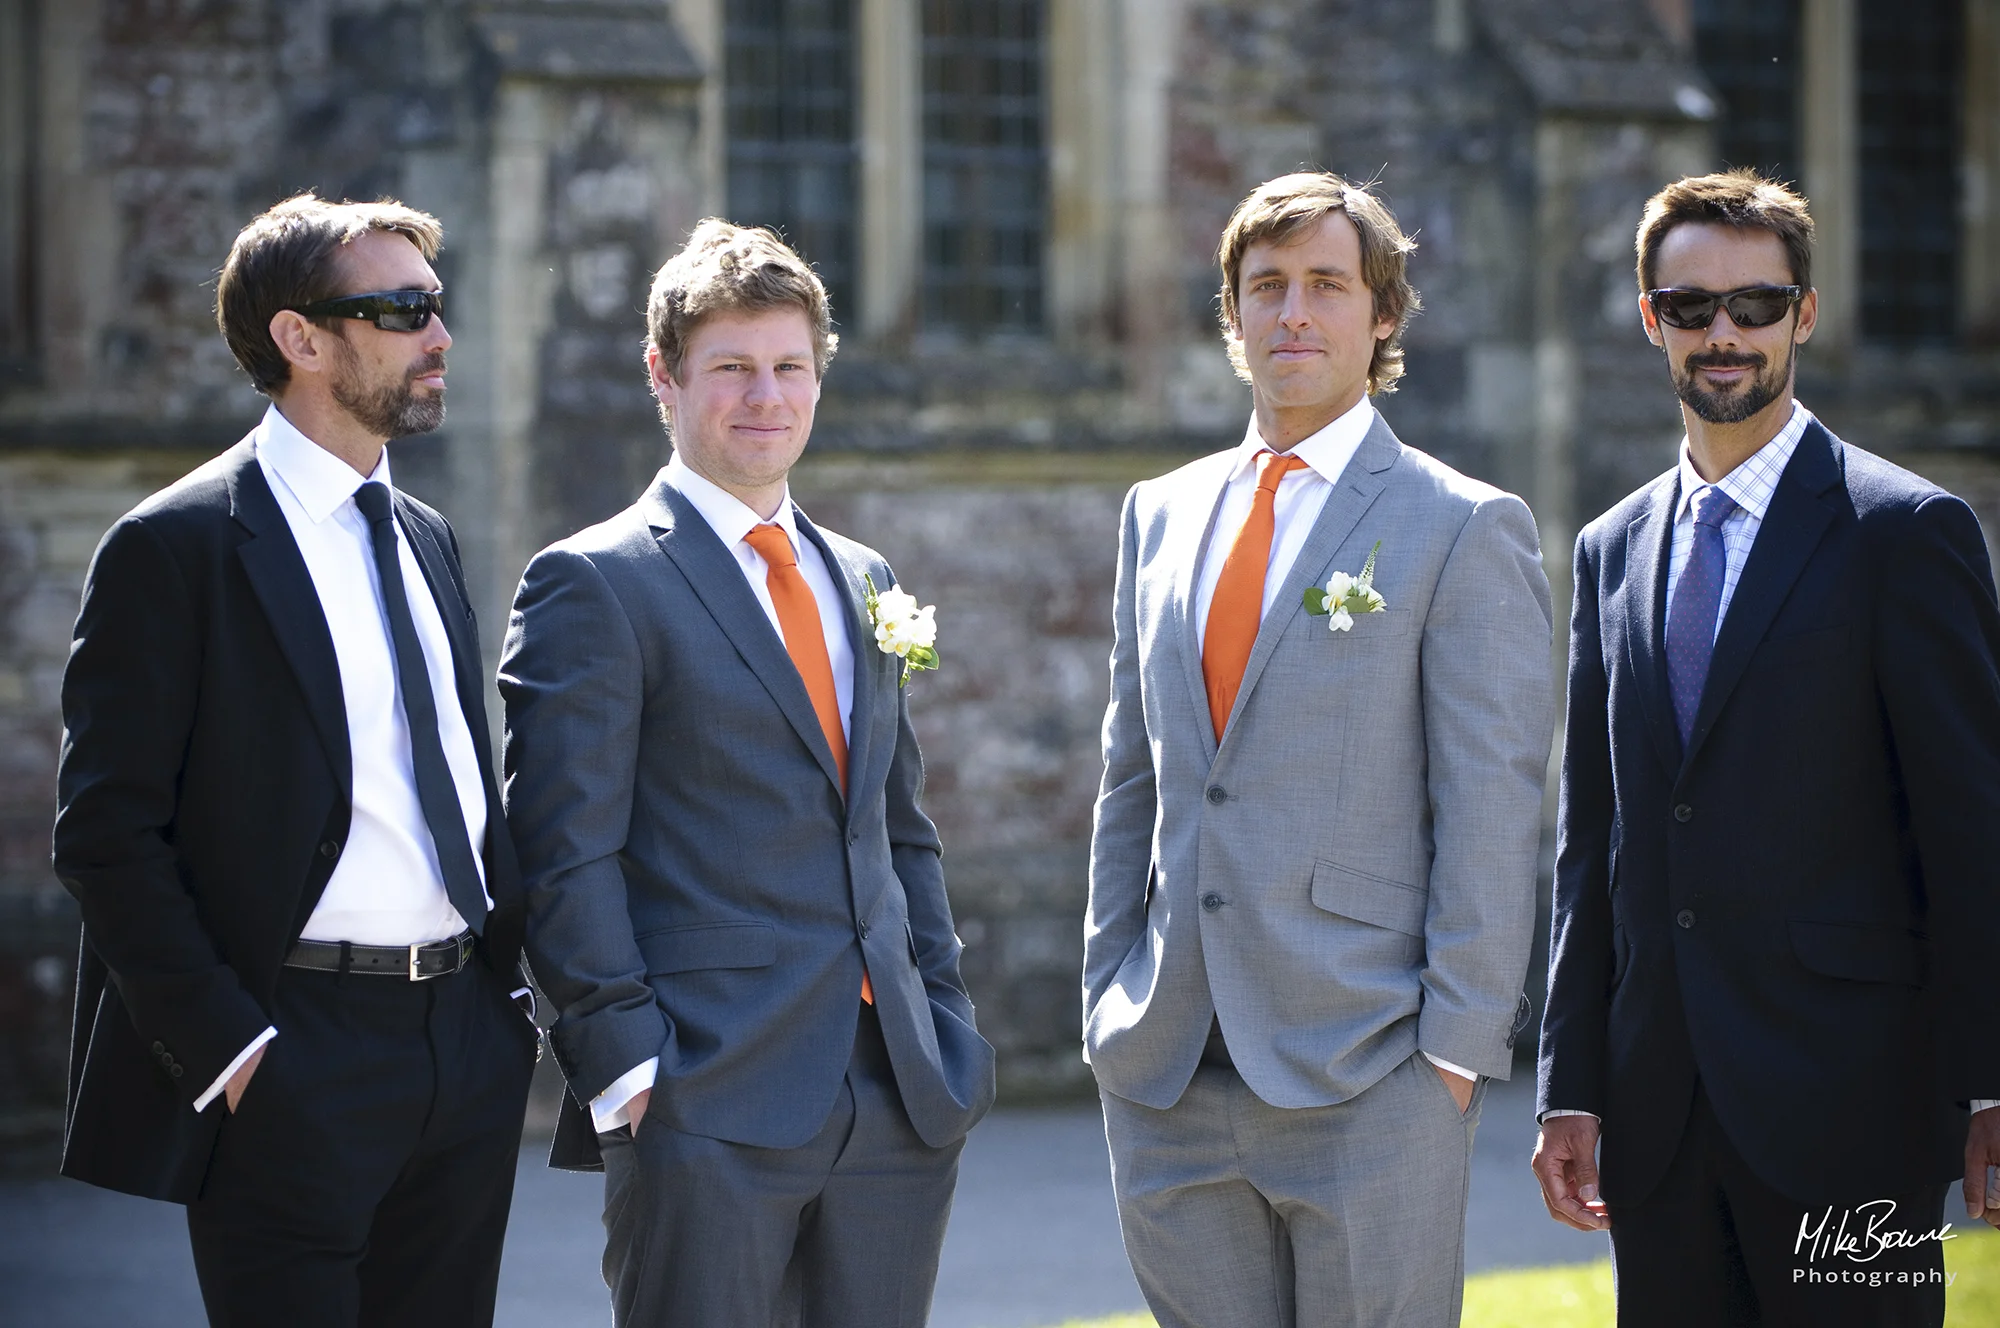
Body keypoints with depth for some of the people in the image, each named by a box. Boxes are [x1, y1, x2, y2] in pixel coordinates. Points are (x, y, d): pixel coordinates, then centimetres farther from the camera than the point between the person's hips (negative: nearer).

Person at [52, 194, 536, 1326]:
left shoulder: (427, 540, 16)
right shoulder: (178, 547, -7)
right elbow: (108, 831, -11)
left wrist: (510, 995, 10)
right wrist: (225, 1049, -15)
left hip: (470, 1050, 7)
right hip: (296, 1058, -7)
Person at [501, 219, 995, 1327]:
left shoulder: (859, 580, 19)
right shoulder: (593, 585, -3)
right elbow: (566, 855, -9)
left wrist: (946, 1024, 13)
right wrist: (627, 1063, -15)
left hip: (898, 1104, 6)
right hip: (708, 1106, -6)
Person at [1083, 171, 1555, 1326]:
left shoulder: (1465, 528, -2)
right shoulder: (1162, 515, 15)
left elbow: (1492, 810, -6)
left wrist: (1457, 1046, -12)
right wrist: (1108, 994, 12)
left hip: (1368, 1079, -5)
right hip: (1166, 1076, 5)